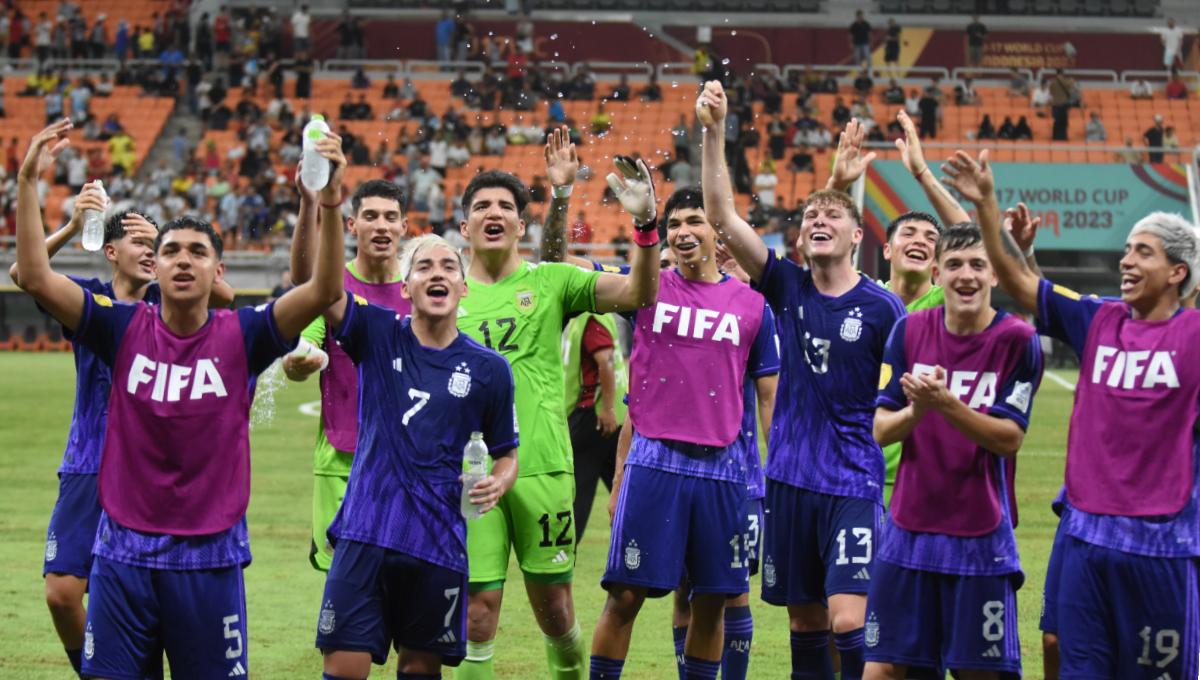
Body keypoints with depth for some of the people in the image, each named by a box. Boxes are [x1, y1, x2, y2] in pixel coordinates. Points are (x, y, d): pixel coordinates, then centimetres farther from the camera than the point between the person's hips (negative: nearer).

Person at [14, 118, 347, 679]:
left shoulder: (241, 336, -2)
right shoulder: (124, 329, 0)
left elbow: (325, 290, -15)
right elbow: (36, 278, -9)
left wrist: (329, 201, -28)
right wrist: (28, 182, -17)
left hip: (210, 557, -1)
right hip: (124, 553, 1)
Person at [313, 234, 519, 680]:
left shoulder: (488, 369, 4)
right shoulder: (377, 335, 2)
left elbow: (506, 453, 14)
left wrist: (497, 484, -9)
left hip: (439, 543, 1)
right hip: (365, 536, -1)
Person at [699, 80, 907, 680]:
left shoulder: (882, 308, -4)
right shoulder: (786, 287, 3)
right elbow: (722, 217, -4)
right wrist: (713, 133, -12)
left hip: (853, 483, -4)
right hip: (790, 478, 4)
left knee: (847, 621, -14)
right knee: (804, 621, 9)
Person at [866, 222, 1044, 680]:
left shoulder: (1017, 340, -7)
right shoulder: (910, 331, 3)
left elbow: (1009, 438, -11)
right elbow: (881, 429, 3)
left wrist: (946, 404, -25)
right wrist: (917, 409, -19)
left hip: (981, 536, -3)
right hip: (909, 527, 3)